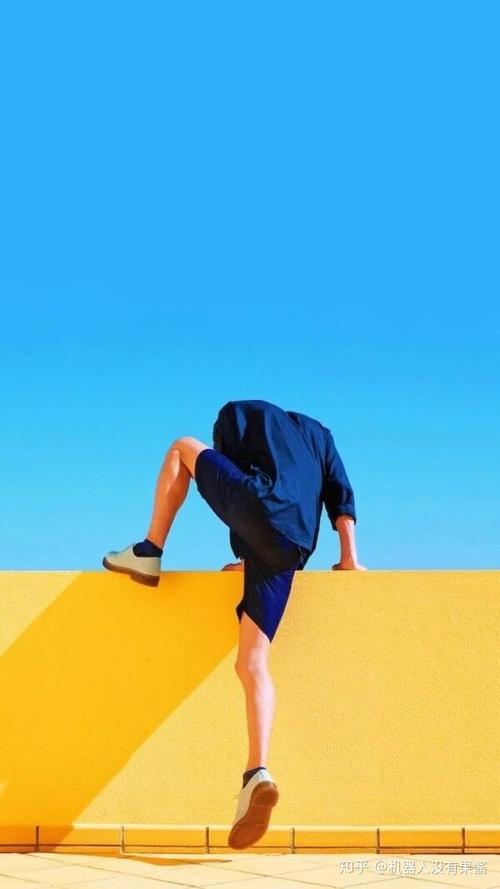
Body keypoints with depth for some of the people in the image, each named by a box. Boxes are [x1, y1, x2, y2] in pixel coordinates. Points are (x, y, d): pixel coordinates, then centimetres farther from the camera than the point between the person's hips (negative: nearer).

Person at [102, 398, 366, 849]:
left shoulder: (238, 413, 26)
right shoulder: (318, 432, 34)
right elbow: (340, 494, 21)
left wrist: (245, 554, 28)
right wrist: (349, 557, 19)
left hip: (261, 505, -4)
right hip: (292, 548, 4)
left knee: (184, 449, 20)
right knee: (252, 664, 0)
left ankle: (149, 553, 10)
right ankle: (257, 774, -18)